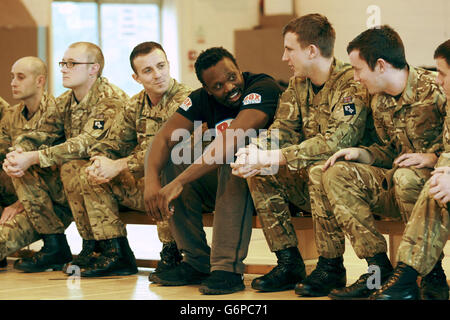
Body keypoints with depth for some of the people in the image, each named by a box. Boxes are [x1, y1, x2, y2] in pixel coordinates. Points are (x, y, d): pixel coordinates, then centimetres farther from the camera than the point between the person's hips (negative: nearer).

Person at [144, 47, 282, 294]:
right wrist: (151, 182, -30)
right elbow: (163, 138, -10)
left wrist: (178, 183, -40)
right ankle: (197, 262, -9)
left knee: (234, 155, -33)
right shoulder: (203, 99, 0)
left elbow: (233, 141, -35)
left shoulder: (263, 88, -21)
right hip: (224, 184, 6)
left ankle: (228, 268, -34)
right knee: (173, 156, -11)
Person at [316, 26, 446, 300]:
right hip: (397, 184, 8)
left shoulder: (434, 90, -15)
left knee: (406, 178, -39)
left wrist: (431, 158, -26)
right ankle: (378, 266, -15)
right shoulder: (379, 102, 9)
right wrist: (359, 153, 2)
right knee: (337, 175, -10)